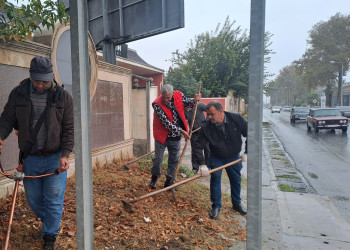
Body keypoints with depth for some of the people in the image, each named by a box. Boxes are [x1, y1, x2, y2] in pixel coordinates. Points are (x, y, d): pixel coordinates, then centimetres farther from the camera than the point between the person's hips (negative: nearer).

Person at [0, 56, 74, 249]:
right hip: (29, 159, 3)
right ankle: (49, 222, 46)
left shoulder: (63, 97, -7)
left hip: (55, 158, -2)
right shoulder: (18, 94, -1)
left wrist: (65, 155, -16)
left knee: (53, 201, 6)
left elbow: (69, 129, -7)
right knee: (34, 200, 18)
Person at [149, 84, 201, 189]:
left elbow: (187, 103, 12)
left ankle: (169, 180, 28)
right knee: (158, 158, 7)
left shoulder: (179, 95, -9)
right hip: (162, 135, -3)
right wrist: (181, 131, -25)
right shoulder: (157, 104, -21)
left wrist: (194, 100, -10)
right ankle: (154, 177, 34)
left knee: (174, 160, 11)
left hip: (175, 136, 4)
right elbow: (166, 123, -24)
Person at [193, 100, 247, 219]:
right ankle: (216, 206, 13)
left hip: (234, 157, 2)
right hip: (216, 158, -1)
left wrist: (246, 152, -14)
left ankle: (237, 203, 34)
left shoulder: (236, 119, -22)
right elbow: (198, 146, -20)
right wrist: (202, 164, -28)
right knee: (215, 179, -6)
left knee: (236, 180, 13)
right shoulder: (206, 127, -24)